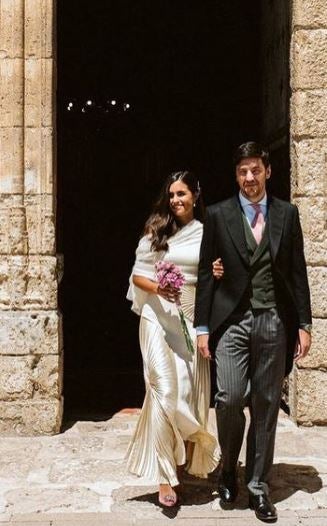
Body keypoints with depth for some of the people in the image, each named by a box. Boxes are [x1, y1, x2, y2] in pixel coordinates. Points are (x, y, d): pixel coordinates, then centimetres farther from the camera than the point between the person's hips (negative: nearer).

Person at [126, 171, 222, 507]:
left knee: (191, 391, 6)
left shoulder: (207, 234, 7)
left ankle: (185, 462, 27)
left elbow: (211, 279, 14)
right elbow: (138, 275, 1)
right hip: (159, 316, -2)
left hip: (193, 318, 3)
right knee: (165, 391, -8)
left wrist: (218, 275, -9)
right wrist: (156, 288, -19)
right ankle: (164, 476, -2)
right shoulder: (156, 230, 2)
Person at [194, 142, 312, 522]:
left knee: (266, 405, 7)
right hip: (233, 320, -1)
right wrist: (202, 327, -2)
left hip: (274, 322, 2)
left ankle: (258, 487, 21)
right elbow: (206, 273, 3)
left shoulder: (287, 214, 8)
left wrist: (304, 324, 4)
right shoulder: (218, 215, 4)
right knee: (230, 397, -10)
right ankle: (228, 466, 21)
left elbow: (297, 272, 8)